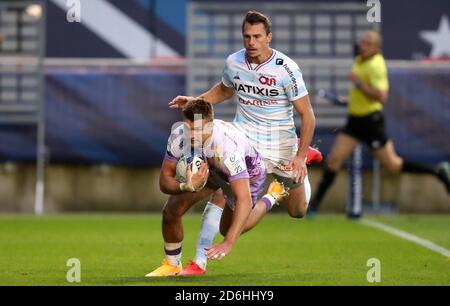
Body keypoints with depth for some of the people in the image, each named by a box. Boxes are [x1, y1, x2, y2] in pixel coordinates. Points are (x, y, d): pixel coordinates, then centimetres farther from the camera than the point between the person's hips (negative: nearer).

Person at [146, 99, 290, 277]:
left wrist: (228, 244, -59)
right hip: (209, 168, 4)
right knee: (171, 210, -10)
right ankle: (172, 265, 16)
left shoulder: (228, 146, -48)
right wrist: (186, 187, -50)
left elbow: (244, 201, -51)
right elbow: (165, 181, -26)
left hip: (248, 173, -4)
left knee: (228, 229, 5)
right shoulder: (178, 137, -34)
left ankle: (270, 199, 29)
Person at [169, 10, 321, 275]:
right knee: (221, 194, -21)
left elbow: (307, 115, -14)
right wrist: (195, 100, 3)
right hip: (243, 139, 2)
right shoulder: (234, 62, -6)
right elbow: (225, 90, 19)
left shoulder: (286, 69, -19)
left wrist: (300, 157, -20)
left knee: (298, 212, 14)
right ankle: (199, 262, -14)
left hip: (281, 147, -2)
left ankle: (305, 156, 46)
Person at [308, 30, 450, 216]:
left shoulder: (376, 65, -20)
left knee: (392, 165, 0)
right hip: (355, 119, 8)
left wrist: (359, 83, -27)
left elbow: (381, 96, -30)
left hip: (371, 121, -8)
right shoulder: (360, 60, 7)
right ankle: (315, 202, 1)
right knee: (334, 159, -2)